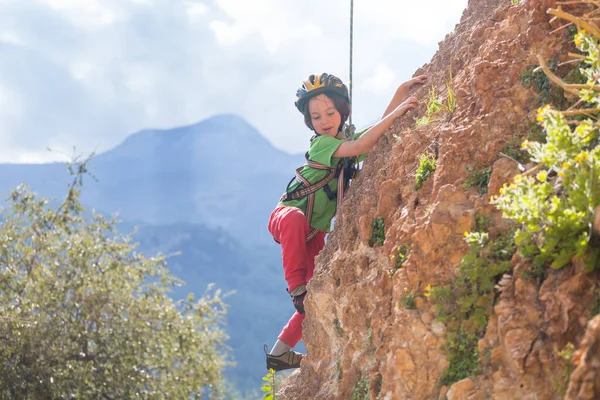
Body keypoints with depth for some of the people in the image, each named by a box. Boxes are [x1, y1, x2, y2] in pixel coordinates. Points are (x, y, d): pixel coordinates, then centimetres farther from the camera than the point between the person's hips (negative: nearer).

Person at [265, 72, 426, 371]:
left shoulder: (350, 138, 3)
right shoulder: (321, 144, -17)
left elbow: (380, 132, -9)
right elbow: (360, 146, -33)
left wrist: (403, 91, -20)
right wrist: (395, 113, -39)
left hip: (315, 232, 7)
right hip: (285, 217, -7)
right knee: (296, 218, -44)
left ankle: (280, 352, 9)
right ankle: (297, 288, -36)